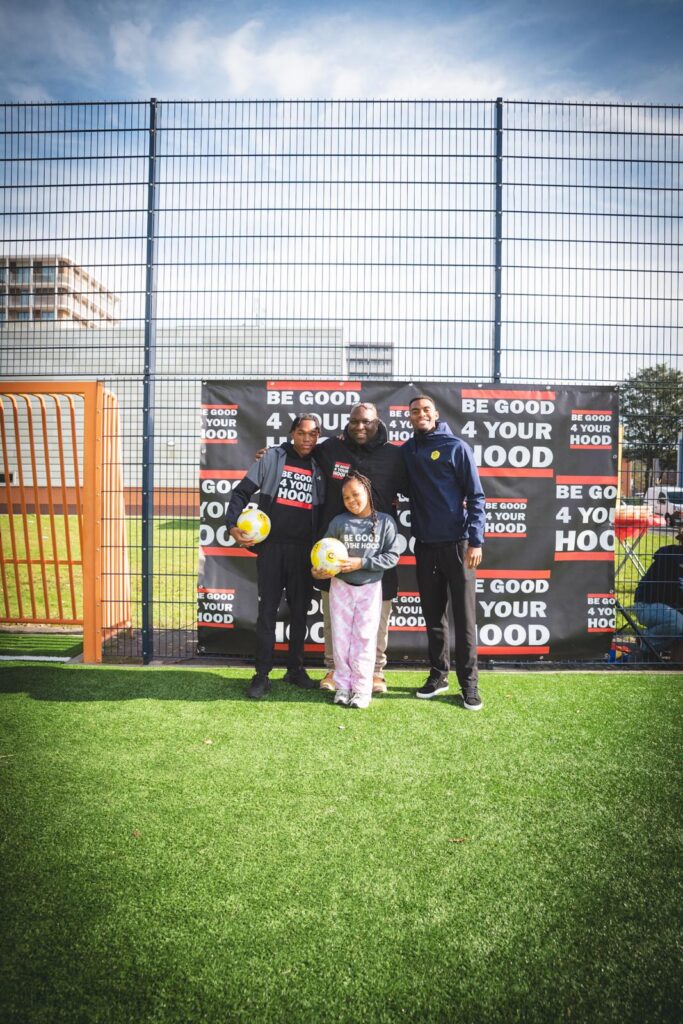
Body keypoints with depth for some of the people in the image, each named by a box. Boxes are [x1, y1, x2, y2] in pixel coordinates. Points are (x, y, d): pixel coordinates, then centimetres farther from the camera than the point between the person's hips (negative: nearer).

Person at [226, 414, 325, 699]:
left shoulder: (319, 468, 9)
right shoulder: (273, 457, 1)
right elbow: (242, 491, 0)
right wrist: (233, 525, -12)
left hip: (303, 550, 3)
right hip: (272, 546, -2)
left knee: (300, 611, 10)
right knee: (267, 611, 0)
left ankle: (296, 669, 23)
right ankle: (262, 674, 7)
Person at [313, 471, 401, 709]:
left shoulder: (385, 522, -6)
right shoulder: (338, 522, -3)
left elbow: (392, 556, -9)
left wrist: (362, 563, -18)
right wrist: (318, 571, -19)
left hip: (370, 587, -1)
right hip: (341, 586, 2)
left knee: (365, 638, 3)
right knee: (341, 637, 7)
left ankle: (362, 689, 12)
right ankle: (342, 686, 18)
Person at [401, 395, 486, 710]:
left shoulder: (456, 447, -4)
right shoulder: (406, 451, 8)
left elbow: (475, 496, -6)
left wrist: (475, 540, -13)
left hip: (456, 542, -4)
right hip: (424, 544, 4)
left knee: (464, 616, 0)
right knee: (433, 614, 12)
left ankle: (469, 683, 8)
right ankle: (438, 674, 24)